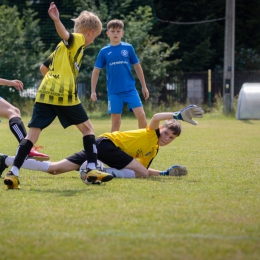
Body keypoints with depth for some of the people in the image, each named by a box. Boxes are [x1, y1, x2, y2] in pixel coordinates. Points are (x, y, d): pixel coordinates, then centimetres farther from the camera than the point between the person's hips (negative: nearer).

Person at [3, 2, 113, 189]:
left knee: (33, 133, 0)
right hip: (65, 95, -7)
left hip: (45, 93, 7)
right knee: (87, 128, 9)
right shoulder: (78, 40, 3)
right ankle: (92, 169, 3)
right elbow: (64, 35, -20)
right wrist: (56, 20, -39)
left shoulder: (62, 46, 27)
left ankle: (13, 173, -11)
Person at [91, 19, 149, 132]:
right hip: (114, 92, 0)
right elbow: (96, 71, 9)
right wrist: (93, 91, 5)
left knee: (141, 115, -12)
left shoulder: (128, 48, 3)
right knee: (116, 121, 3)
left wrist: (144, 87, 12)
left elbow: (137, 67, 11)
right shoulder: (104, 52, 3)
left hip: (130, 89, 0)